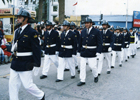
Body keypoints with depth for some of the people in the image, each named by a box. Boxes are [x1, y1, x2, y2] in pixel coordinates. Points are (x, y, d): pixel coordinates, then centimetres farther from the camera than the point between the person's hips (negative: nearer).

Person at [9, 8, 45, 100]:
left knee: (28, 85, 2)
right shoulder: (17, 31, 10)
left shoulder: (32, 32, -13)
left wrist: (37, 65, -14)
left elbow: (37, 50, -14)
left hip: (25, 64, -7)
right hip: (15, 63, 7)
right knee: (12, 84, 10)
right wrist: (13, 47, 4)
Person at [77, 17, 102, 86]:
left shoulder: (96, 32, -6)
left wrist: (98, 51, -15)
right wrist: (79, 50, 12)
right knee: (82, 66, 4)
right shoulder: (83, 31, 7)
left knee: (92, 66, 1)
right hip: (83, 52, 4)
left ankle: (96, 76, 31)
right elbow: (80, 42, 13)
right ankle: (82, 80, 15)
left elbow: (99, 43, -7)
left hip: (92, 53, -4)